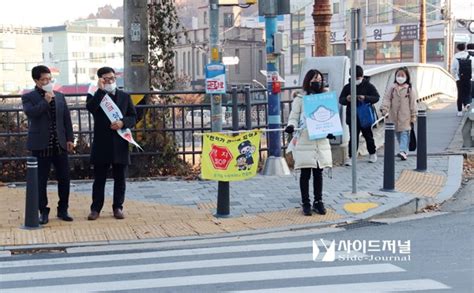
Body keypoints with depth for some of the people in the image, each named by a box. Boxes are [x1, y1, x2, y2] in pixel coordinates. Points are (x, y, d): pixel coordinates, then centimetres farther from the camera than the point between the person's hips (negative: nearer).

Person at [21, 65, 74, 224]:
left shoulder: (59, 96, 12)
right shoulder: (28, 97, 0)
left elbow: (67, 118, 13)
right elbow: (30, 113, -19)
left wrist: (69, 139, 7)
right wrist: (45, 101, -18)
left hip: (60, 145, 4)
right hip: (41, 145, -4)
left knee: (64, 179, 5)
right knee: (41, 180, 1)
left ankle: (63, 210, 18)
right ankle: (43, 212, 12)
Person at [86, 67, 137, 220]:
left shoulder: (125, 96, 10)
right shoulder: (95, 95, 4)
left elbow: (133, 117, 7)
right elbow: (91, 108, -18)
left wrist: (122, 122, -12)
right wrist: (101, 90, -19)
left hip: (120, 144, 2)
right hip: (101, 144, -2)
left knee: (119, 179, 7)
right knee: (99, 179, 3)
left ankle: (118, 207, 16)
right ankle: (95, 208, 10)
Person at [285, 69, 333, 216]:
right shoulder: (300, 99, 2)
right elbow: (294, 117, 0)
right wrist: (291, 126, -22)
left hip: (321, 142, 3)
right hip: (304, 142, -3)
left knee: (318, 173, 8)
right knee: (305, 174, 2)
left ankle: (318, 201, 18)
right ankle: (306, 203, 10)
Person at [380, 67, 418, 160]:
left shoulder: (410, 89, -1)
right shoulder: (391, 88, 5)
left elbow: (413, 103, 0)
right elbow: (386, 99, -1)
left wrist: (413, 116, -2)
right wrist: (384, 109, -17)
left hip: (405, 116, -3)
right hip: (394, 115, 3)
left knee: (404, 133, -11)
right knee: (397, 133, 9)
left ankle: (403, 151, -20)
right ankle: (404, 150, 22)